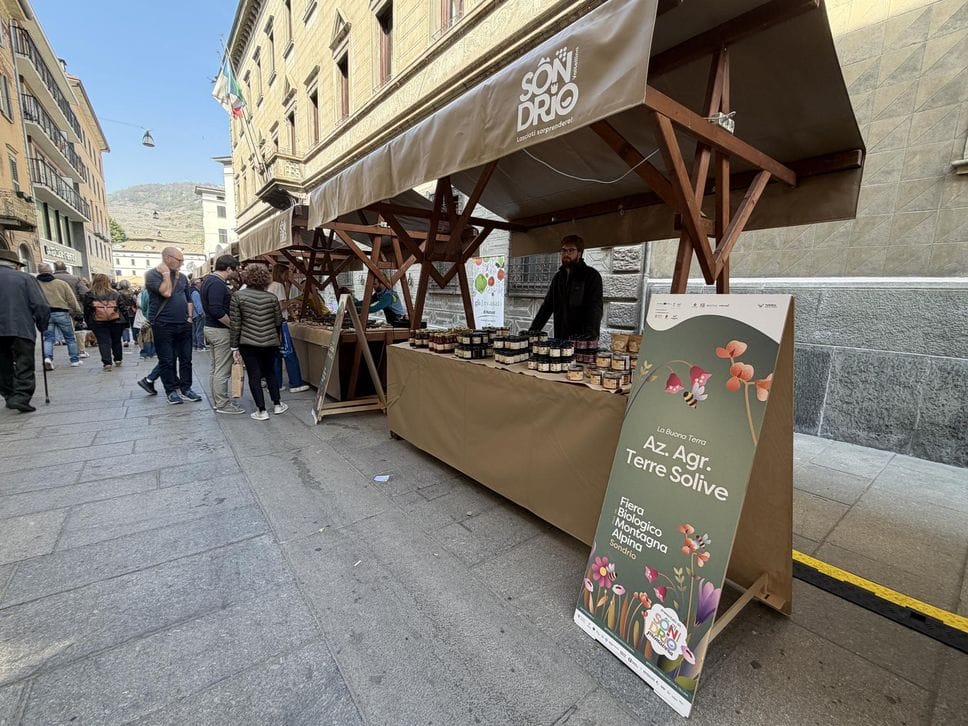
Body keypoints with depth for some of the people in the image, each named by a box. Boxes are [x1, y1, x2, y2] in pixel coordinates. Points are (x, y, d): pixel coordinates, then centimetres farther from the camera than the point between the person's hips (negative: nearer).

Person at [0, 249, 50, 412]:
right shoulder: (25, 278, -2)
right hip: (22, 330, -4)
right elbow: (41, 306, -10)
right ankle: (21, 398, -10)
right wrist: (42, 327, 3)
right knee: (24, 367, 0)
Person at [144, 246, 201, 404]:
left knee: (186, 359, 9)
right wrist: (166, 273, -11)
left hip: (184, 325, 5)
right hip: (163, 326, -5)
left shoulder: (182, 277, 12)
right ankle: (171, 390, 13)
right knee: (167, 360, 3)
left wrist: (189, 316, 8)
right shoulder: (152, 274, -5)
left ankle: (185, 388, 18)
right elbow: (166, 292, -22)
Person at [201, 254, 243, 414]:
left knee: (215, 368, 16)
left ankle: (218, 400, 25)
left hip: (210, 328, 11)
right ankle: (223, 404, 3)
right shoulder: (217, 284, -19)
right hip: (220, 331, -11)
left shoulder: (208, 280, 14)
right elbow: (217, 311, -26)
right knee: (223, 370, -4)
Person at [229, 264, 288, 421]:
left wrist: (234, 347, 2)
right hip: (271, 343, 2)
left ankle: (261, 411, 7)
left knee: (254, 376, 6)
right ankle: (277, 405, 23)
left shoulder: (238, 296, -5)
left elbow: (235, 324, -5)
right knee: (269, 373, 19)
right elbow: (279, 322, 6)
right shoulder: (272, 297, -1)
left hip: (248, 343, -2)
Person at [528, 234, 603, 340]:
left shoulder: (592, 275, -3)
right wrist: (532, 331, 7)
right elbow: (547, 306, 18)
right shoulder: (558, 277, 16)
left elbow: (595, 308, -15)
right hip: (560, 339, 5)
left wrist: (590, 333, -32)